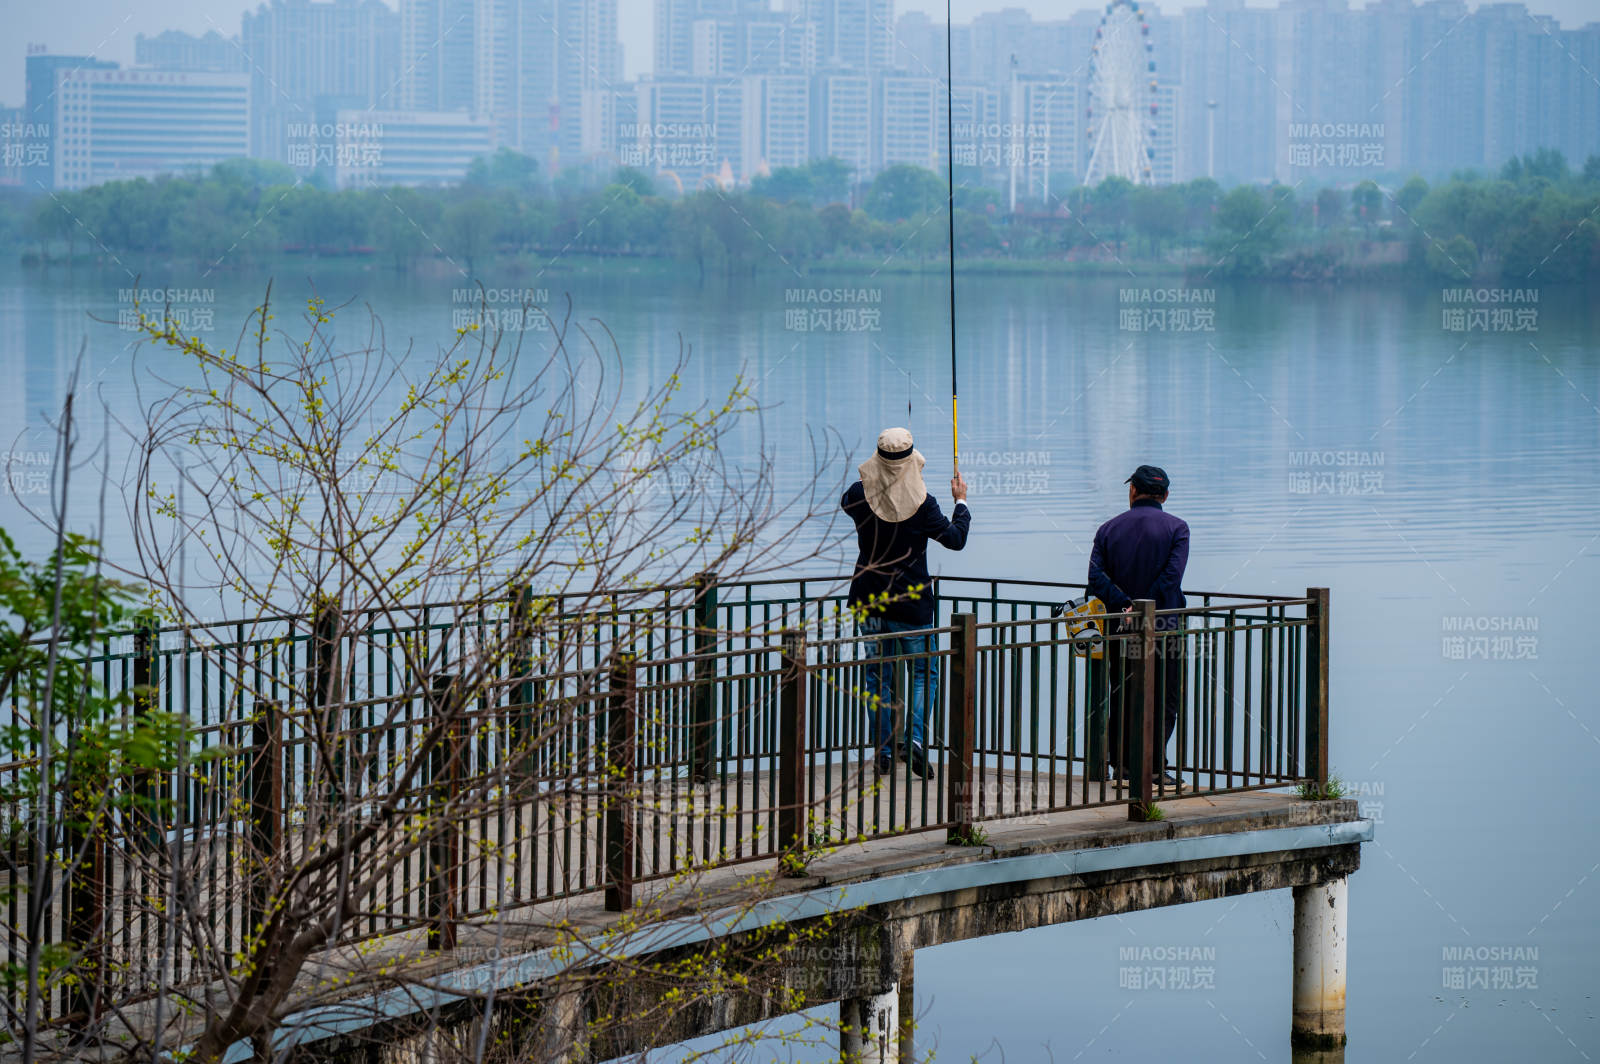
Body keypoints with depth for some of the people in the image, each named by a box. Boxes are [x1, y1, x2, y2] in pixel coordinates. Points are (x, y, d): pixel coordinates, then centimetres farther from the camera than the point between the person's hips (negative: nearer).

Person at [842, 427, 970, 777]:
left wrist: (882, 478, 27)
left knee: (878, 676, 13)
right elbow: (955, 538, -3)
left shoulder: (860, 494, -9)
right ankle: (914, 737, -11)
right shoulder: (922, 503, -17)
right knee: (924, 673, 10)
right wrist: (961, 501, 14)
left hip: (869, 603, 3)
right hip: (911, 603, -3)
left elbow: (845, 502, 18)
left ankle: (883, 751, 11)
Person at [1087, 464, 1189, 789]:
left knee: (1121, 698, 12)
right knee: (1164, 700, 3)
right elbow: (1171, 576, -16)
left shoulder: (1109, 529, 6)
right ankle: (1154, 766, -4)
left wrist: (1125, 605, -13)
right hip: (1163, 627, -3)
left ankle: (1122, 765, 11)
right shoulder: (1176, 528, -2)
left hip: (1121, 629, 3)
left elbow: (1096, 578, -8)